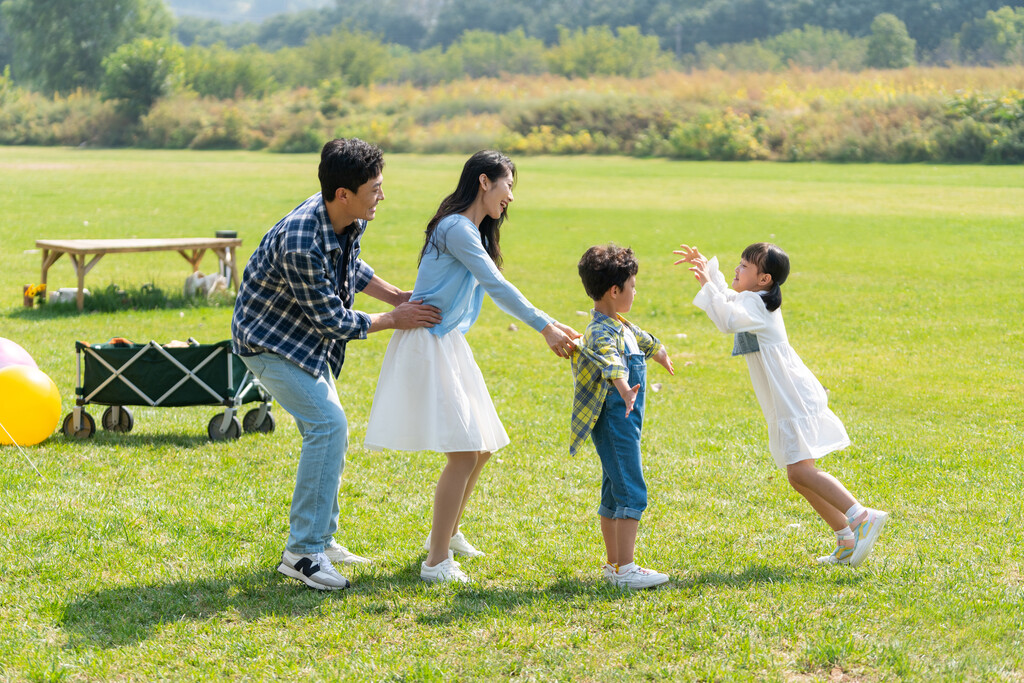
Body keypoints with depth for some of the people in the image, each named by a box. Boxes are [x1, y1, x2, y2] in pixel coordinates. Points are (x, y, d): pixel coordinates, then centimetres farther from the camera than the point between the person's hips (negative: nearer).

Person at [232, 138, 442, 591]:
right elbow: (331, 320, -25)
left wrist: (397, 296, 7)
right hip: (270, 340, -10)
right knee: (327, 423, -20)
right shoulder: (302, 244, -35)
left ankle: (319, 538, 26)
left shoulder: (350, 220, -8)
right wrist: (393, 320, -16)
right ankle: (302, 552, -18)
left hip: (308, 339, 10)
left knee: (327, 428, 13)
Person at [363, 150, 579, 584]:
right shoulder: (456, 229, -16)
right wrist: (544, 327, -23)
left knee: (482, 449, 15)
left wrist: (551, 325, 10)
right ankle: (437, 561, -10)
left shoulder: (473, 232, 15)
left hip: (450, 346, 10)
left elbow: (497, 291, 18)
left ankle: (447, 534, 33)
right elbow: (497, 286, -23)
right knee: (463, 452, -14)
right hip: (428, 346, -10)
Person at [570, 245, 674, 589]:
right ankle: (624, 569, -12)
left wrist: (659, 351, 58)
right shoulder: (602, 332, -20)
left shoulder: (620, 325, 14)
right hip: (615, 422, -10)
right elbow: (609, 360, -43)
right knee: (632, 494, -12)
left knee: (614, 494, 14)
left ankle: (615, 565, 22)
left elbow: (639, 337, 38)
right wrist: (622, 386, -62)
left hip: (623, 424, 10)